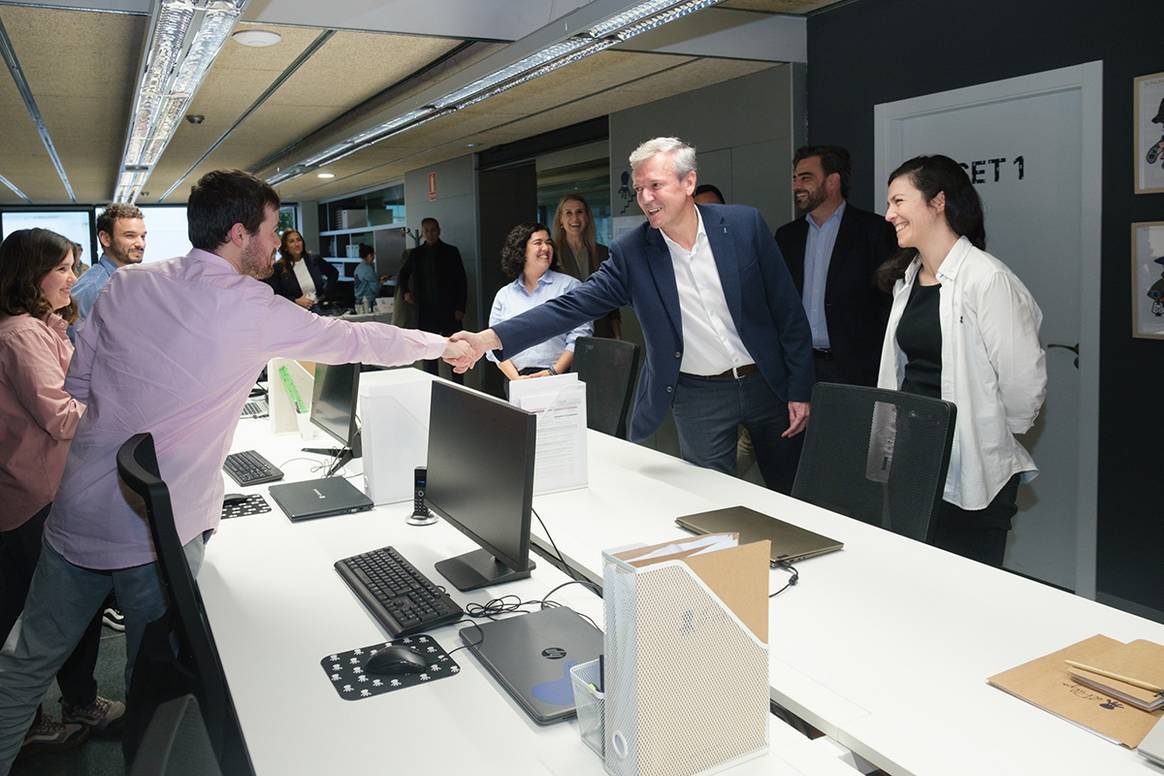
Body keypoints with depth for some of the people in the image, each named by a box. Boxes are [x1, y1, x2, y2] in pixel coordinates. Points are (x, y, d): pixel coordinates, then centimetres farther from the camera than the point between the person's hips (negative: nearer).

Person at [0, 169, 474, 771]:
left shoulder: (126, 285, 2)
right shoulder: (255, 310, -12)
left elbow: (77, 386, 8)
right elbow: (356, 340, -3)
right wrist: (444, 346, 11)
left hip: (77, 512, 6)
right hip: (158, 531, -5)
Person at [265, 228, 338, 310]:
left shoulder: (314, 260, 6)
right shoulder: (278, 268, -3)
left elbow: (334, 273, 18)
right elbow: (274, 295, -9)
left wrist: (325, 293, 10)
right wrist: (296, 301, -14)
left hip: (318, 308, 2)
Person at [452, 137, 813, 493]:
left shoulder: (745, 223, -9)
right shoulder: (631, 251, -9)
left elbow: (787, 310, -4)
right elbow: (573, 306, -14)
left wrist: (799, 390, -5)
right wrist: (491, 338, -26)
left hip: (766, 382, 1)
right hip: (698, 397, -1)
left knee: (792, 497, 15)